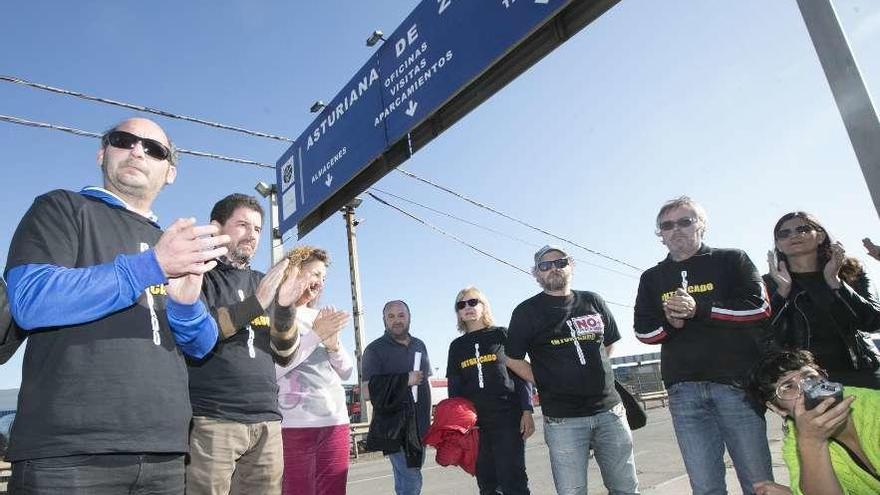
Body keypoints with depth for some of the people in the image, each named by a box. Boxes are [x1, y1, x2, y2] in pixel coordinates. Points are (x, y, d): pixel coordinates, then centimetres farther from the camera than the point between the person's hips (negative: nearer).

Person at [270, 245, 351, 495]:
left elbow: (346, 372, 15)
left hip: (336, 420, 6)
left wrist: (334, 344, -4)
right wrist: (316, 335, -13)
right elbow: (272, 369, -14)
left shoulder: (321, 316, 16)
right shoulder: (275, 313, -2)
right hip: (295, 423, -5)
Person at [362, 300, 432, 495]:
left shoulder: (419, 346, 13)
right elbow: (367, 391, -13)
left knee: (406, 478, 12)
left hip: (419, 425, 6)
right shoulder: (375, 349, -5)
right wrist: (406, 380, -15)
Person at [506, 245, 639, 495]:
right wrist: (549, 384, -2)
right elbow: (513, 360, 2)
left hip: (610, 410, 4)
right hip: (563, 419, -3)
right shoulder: (527, 311, -2)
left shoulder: (593, 301, 9)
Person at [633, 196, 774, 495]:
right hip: (683, 390, 2)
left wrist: (699, 309, -13)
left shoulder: (732, 260, 9)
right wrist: (669, 323, -9)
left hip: (735, 382, -2)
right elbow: (643, 330, 12)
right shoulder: (652, 278, 17)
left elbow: (759, 307, -4)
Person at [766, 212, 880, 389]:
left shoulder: (851, 272, 9)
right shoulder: (770, 283, 2)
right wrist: (783, 290, -16)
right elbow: (769, 338, -9)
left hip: (858, 371, 2)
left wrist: (834, 282, -12)